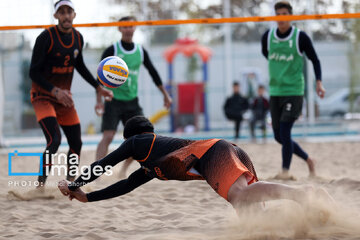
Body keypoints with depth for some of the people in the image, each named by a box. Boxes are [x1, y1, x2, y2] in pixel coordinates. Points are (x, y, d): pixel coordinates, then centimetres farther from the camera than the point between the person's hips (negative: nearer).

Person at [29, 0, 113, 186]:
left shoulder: (78, 38, 3)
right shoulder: (46, 37, -16)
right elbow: (34, 72, -17)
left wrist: (98, 87, 15)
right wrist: (55, 91, -27)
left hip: (64, 97, 6)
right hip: (43, 96, -6)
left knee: (76, 143, 7)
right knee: (54, 140, -24)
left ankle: (71, 183, 25)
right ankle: (41, 185, -19)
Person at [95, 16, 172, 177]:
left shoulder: (141, 51, 7)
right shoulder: (112, 51, -6)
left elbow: (153, 73, 17)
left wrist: (165, 95, 19)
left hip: (132, 101, 5)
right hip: (113, 100, -5)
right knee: (108, 136, -17)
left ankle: (124, 169, 16)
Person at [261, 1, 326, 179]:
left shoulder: (300, 37, -6)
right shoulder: (267, 37, 3)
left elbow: (314, 59, 2)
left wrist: (319, 82, -6)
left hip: (294, 91, -5)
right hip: (275, 92, 5)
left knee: (284, 131, -15)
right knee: (279, 136, 6)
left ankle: (286, 170, -4)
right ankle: (308, 159, 25)